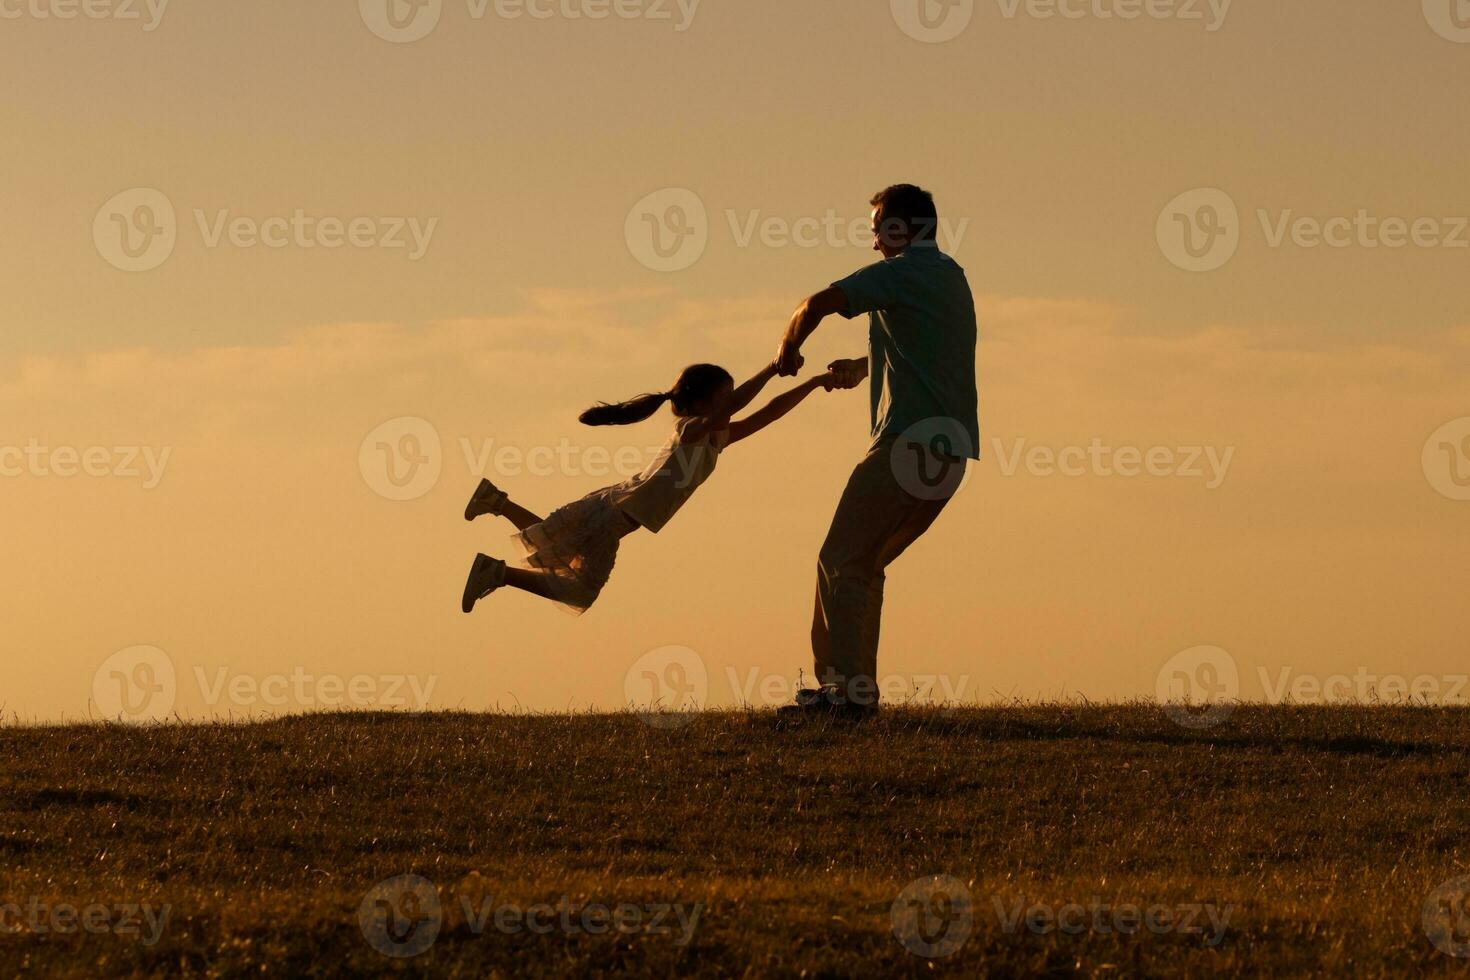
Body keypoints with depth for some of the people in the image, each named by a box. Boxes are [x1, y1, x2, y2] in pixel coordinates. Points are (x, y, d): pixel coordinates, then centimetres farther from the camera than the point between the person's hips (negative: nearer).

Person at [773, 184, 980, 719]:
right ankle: (857, 685, 13)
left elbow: (819, 304, -15)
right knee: (865, 565, 15)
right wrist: (863, 367, 49)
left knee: (842, 561, -8)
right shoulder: (952, 278, 22)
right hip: (953, 449, 9)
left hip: (909, 440, -9)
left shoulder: (902, 273, -5)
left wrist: (789, 349, 3)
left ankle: (845, 687, -18)